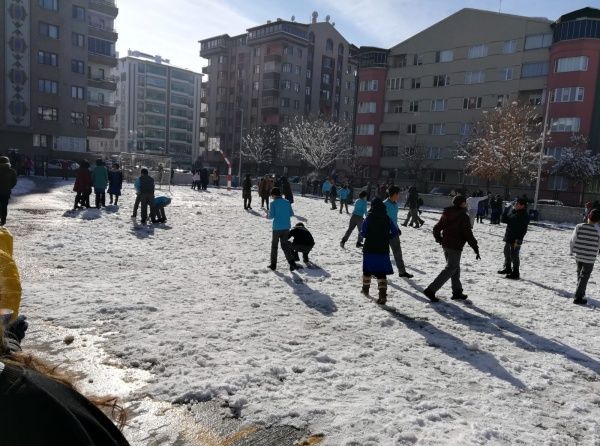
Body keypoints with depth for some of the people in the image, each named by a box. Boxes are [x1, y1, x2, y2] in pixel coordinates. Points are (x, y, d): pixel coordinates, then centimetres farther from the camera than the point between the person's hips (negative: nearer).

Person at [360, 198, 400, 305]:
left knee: (367, 269, 18)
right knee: (381, 272, 1)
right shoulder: (387, 218, 2)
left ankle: (365, 289, 35)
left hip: (370, 249, -2)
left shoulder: (369, 218, -8)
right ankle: (383, 295, -12)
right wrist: (386, 238, 13)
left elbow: (363, 233, -10)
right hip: (383, 250, 2)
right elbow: (395, 232, 3)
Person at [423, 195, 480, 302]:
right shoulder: (463, 217, -14)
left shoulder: (446, 214, 7)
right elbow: (468, 235, -16)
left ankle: (457, 292, 25)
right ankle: (431, 290, -11)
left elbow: (436, 228, 12)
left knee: (455, 268, 19)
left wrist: (439, 239, 28)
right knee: (450, 269, -4)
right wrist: (476, 250, -10)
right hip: (455, 247, -8)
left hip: (445, 245, 8)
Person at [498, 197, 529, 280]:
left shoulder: (524, 216, -14)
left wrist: (518, 239, -22)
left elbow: (523, 230, -18)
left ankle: (515, 273, 4)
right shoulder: (511, 211, 8)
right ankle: (508, 268, 37)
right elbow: (504, 220, 10)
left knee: (514, 255, -5)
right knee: (507, 252, 20)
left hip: (516, 239, -8)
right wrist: (506, 209, 0)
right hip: (508, 236, 9)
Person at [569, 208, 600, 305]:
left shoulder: (579, 227, -10)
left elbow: (573, 240, -4)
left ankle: (580, 292, 37)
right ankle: (578, 297, 4)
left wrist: (572, 251, 10)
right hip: (589, 258, -3)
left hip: (578, 255, 3)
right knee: (584, 277, 5)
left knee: (580, 274, 23)